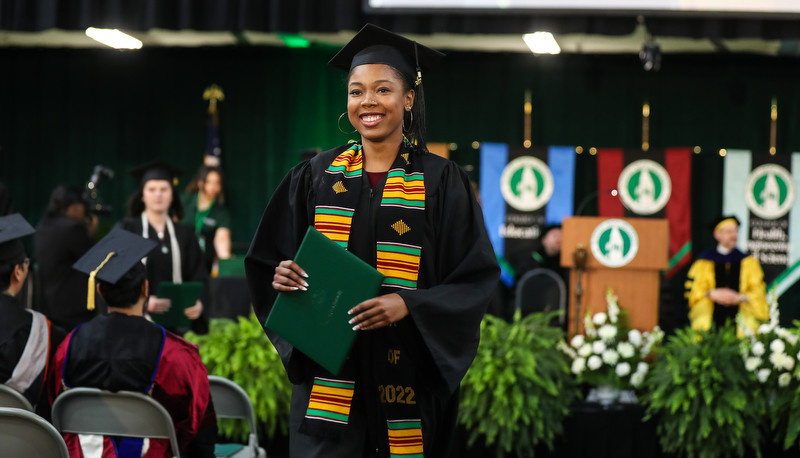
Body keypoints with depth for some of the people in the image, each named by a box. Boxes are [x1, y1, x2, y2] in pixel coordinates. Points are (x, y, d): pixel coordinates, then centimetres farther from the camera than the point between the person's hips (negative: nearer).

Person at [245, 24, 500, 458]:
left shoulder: (440, 181, 0)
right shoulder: (316, 176, 8)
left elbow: (476, 277, -3)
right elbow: (266, 261, 12)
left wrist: (407, 303, -18)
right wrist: (281, 275, -11)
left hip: (407, 376, -1)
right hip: (328, 378, 2)